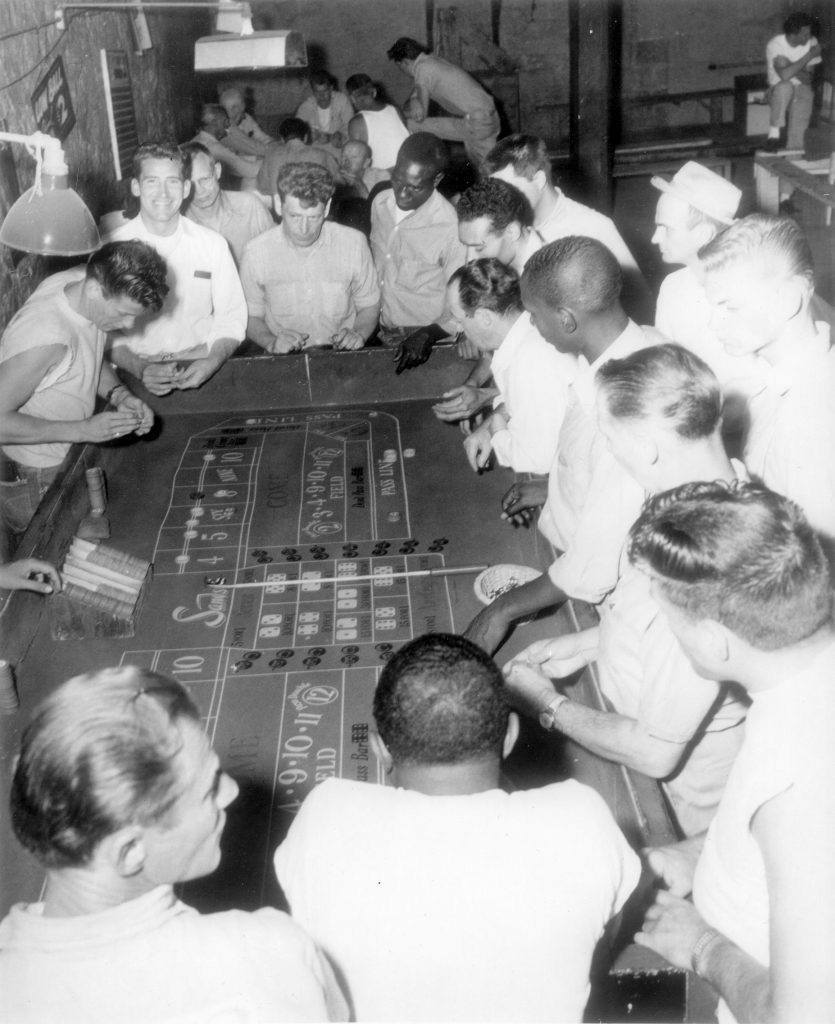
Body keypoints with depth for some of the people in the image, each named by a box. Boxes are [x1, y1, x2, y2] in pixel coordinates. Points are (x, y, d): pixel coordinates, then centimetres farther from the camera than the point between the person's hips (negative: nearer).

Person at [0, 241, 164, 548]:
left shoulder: (80, 282, -10)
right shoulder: (46, 336, -36)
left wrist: (120, 395, -11)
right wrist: (84, 430, -31)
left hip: (67, 459, 8)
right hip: (34, 478, -8)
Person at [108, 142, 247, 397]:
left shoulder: (213, 244, 6)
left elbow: (231, 318, 7)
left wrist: (213, 362, -13)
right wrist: (140, 369, -19)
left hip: (200, 368, 2)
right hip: (137, 373, -2)